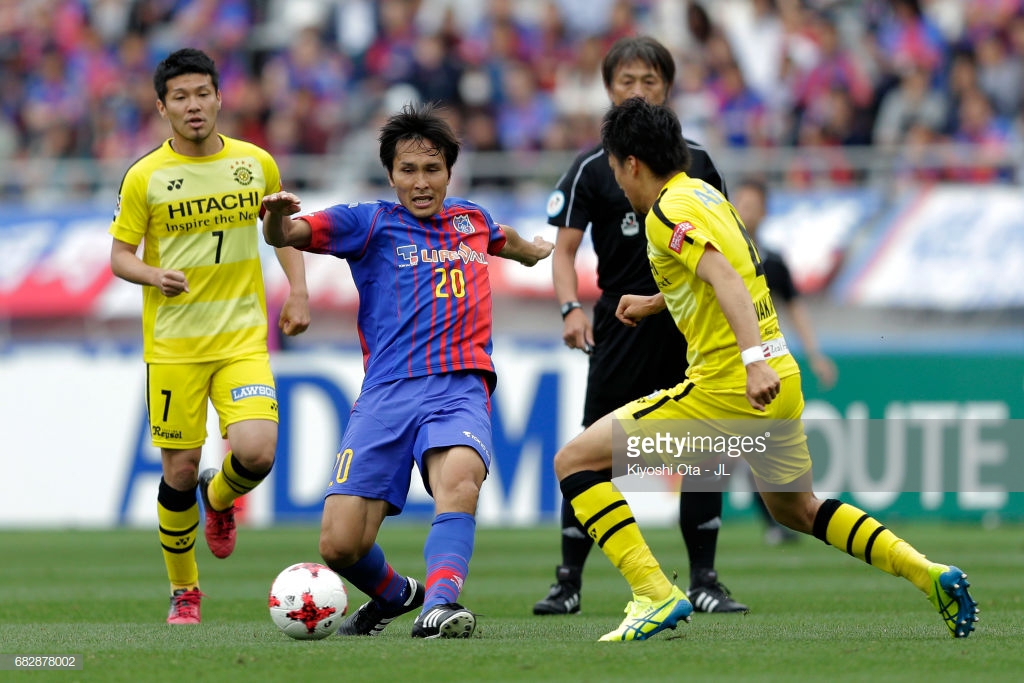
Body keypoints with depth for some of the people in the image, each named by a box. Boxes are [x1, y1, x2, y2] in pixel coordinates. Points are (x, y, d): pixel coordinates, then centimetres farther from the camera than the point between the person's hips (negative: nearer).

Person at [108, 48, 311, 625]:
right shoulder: (145, 177, -4)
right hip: (173, 344, -1)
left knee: (256, 452, -18)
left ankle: (220, 498, 19)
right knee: (180, 472, 0)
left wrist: (298, 291, 8)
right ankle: (184, 592, 21)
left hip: (243, 338, 1)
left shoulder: (256, 164, 3)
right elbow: (120, 254, 3)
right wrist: (152, 275, -19)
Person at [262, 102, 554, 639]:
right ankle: (394, 595, 22)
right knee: (340, 545, -10)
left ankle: (439, 605, -47)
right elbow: (289, 234, -6)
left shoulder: (471, 219, 21)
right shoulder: (370, 223, 9)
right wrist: (277, 217, -28)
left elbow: (509, 243, 46)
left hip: (460, 388, 1)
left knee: (459, 476, -36)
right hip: (386, 393, -1)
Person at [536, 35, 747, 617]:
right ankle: (568, 582, 3)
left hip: (693, 326, 2)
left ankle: (704, 581, 7)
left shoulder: (696, 159, 9)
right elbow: (564, 248, -1)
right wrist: (572, 308, -18)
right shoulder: (593, 168, 1)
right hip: (623, 325, -2)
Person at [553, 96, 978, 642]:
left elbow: (726, 278, -26)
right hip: (781, 382, 9)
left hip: (730, 387, -9)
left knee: (575, 460, -6)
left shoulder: (667, 212, -11)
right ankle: (930, 575, 18)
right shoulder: (706, 194, 17)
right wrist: (653, 302, 44)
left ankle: (656, 596, -15)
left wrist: (754, 358, -38)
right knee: (796, 510, 30)